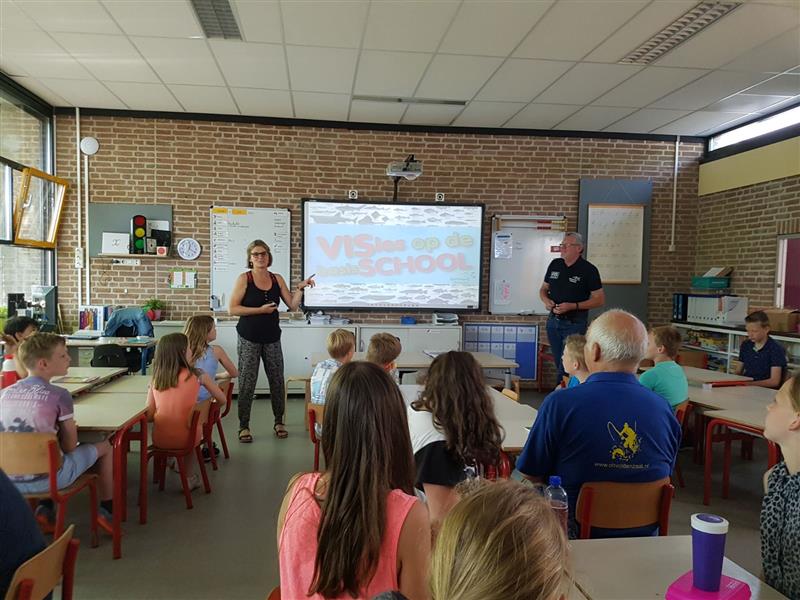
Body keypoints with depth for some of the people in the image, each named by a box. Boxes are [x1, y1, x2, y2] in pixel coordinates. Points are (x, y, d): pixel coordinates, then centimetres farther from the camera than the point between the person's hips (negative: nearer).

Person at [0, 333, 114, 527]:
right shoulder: (59, 395, -14)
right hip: (45, 480, -6)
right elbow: (69, 446, -8)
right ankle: (106, 509, 22)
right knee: (104, 447, 15)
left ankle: (45, 507, 27)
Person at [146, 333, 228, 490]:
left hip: (159, 440, 3)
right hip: (185, 439, -3)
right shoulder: (197, 375, -7)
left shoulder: (156, 378, 0)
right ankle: (189, 477, 35)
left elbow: (149, 415, 1)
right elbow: (222, 400, 1)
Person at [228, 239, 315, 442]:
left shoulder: (277, 279, 6)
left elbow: (293, 305, 6)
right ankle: (244, 426, 11)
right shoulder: (244, 279, -5)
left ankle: (279, 422, 21)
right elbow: (232, 309, -10)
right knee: (247, 382, -2)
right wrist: (260, 310, -17)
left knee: (277, 380, 6)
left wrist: (300, 288, -7)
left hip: (272, 338, 4)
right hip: (249, 339, -3)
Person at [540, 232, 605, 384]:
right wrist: (546, 300, -6)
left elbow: (599, 299, -9)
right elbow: (544, 288, 18)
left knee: (566, 365, -7)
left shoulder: (588, 269, -8)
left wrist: (573, 306, -19)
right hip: (553, 321, 5)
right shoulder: (555, 264, 7)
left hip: (574, 323, -5)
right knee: (559, 364, 14)